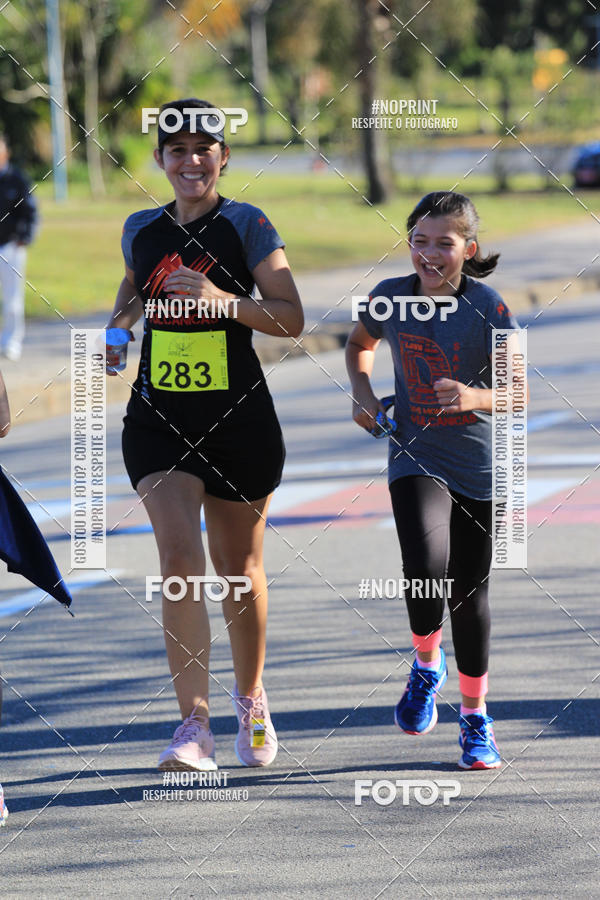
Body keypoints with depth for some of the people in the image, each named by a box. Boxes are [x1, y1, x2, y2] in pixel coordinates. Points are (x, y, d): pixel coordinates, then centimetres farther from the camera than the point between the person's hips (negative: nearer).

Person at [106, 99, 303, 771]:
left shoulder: (247, 226, -4)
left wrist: (223, 299, -22)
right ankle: (194, 728, -19)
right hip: (158, 419, 2)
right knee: (179, 561, -16)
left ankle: (251, 700, 36)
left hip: (238, 418, -1)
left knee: (238, 569, 11)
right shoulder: (141, 230, 7)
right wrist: (117, 325, 11)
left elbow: (291, 318, -9)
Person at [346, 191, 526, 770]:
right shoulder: (391, 297, -4)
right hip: (415, 457, 1)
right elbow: (360, 344, 18)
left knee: (470, 591, 7)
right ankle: (426, 665, 7)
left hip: (479, 466, -1)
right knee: (427, 569, -23)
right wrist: (363, 395, 1)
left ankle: (475, 717, 25)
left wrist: (475, 397, -32)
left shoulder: (486, 307, -14)